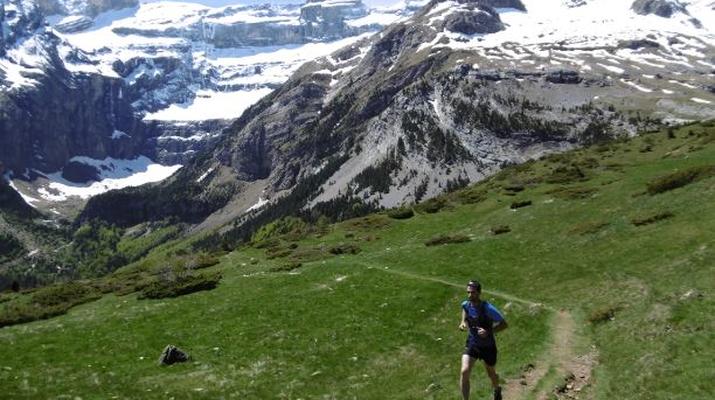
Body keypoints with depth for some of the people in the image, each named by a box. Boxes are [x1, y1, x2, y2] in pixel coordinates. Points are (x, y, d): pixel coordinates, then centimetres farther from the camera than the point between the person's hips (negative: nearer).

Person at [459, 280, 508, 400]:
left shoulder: (488, 309, -27)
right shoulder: (466, 304, -12)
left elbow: (504, 324, -19)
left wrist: (488, 332, -32)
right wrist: (463, 322, -6)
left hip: (488, 347, -3)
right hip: (471, 344, 3)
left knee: (491, 373, 20)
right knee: (464, 372, -17)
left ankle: (497, 390, 55)